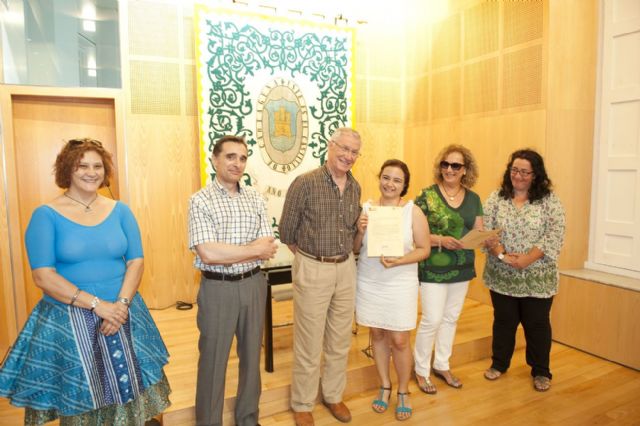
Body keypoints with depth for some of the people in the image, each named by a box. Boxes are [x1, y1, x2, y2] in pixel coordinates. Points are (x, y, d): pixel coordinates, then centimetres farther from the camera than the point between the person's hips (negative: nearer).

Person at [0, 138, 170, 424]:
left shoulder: (120, 211, 3)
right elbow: (43, 275, -13)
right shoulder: (46, 215, -6)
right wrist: (97, 305, -19)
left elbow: (136, 261, 0)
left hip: (122, 315, 3)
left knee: (126, 389, 12)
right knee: (77, 399, 11)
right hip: (67, 322, -2)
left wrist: (121, 304, -15)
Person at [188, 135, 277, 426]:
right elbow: (209, 254, -21)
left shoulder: (256, 199, 3)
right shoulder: (200, 201, -10)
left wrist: (228, 253, -16)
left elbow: (269, 250, -3)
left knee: (251, 355, 18)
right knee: (213, 360, 10)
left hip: (253, 285, 4)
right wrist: (254, 250, -13)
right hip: (218, 289, -4)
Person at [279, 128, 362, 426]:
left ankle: (333, 395, 37)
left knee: (340, 340, 16)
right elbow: (287, 229, -5)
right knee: (309, 343, 6)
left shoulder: (355, 188, 7)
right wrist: (306, 253, 5)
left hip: (346, 268, 5)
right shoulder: (305, 183, -12)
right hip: (312, 270, -5)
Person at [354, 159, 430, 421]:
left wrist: (399, 261, -21)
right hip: (369, 283, 2)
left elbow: (424, 249, -5)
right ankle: (385, 386, 36)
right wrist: (361, 231, -16)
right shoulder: (366, 208, -1)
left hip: (400, 285, -2)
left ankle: (403, 392, 29)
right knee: (377, 335, 15)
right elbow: (355, 249, 4)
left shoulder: (413, 211, -7)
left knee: (399, 340, 5)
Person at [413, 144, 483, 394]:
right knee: (432, 320, -2)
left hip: (462, 269, 5)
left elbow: (478, 232, 7)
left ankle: (441, 365, 36)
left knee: (451, 318, 17)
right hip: (433, 269, -5)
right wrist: (441, 240, -25)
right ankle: (421, 370, 20)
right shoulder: (427, 195, -10)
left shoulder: (473, 199, 5)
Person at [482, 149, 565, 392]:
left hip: (537, 277, -1)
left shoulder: (549, 200, -3)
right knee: (504, 321, 15)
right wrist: (501, 254, -18)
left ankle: (541, 372, 31)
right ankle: (499, 363, 34)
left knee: (537, 324, 11)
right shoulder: (496, 198, 1)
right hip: (502, 276, 2)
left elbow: (555, 235, -11)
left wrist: (527, 259, -20)